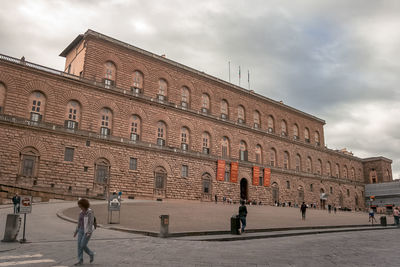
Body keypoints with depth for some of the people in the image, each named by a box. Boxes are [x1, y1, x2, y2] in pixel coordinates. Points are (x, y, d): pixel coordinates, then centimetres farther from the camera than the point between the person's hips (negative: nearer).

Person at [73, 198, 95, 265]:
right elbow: (79, 222, 14)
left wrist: (89, 233, -29)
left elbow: (91, 223, -21)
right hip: (81, 230, 7)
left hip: (88, 231, -7)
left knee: (83, 246, -9)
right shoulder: (81, 212, 8)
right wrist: (76, 231, 13)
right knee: (79, 245, -1)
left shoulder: (90, 212, -17)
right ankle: (80, 261, 8)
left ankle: (91, 254, 16)